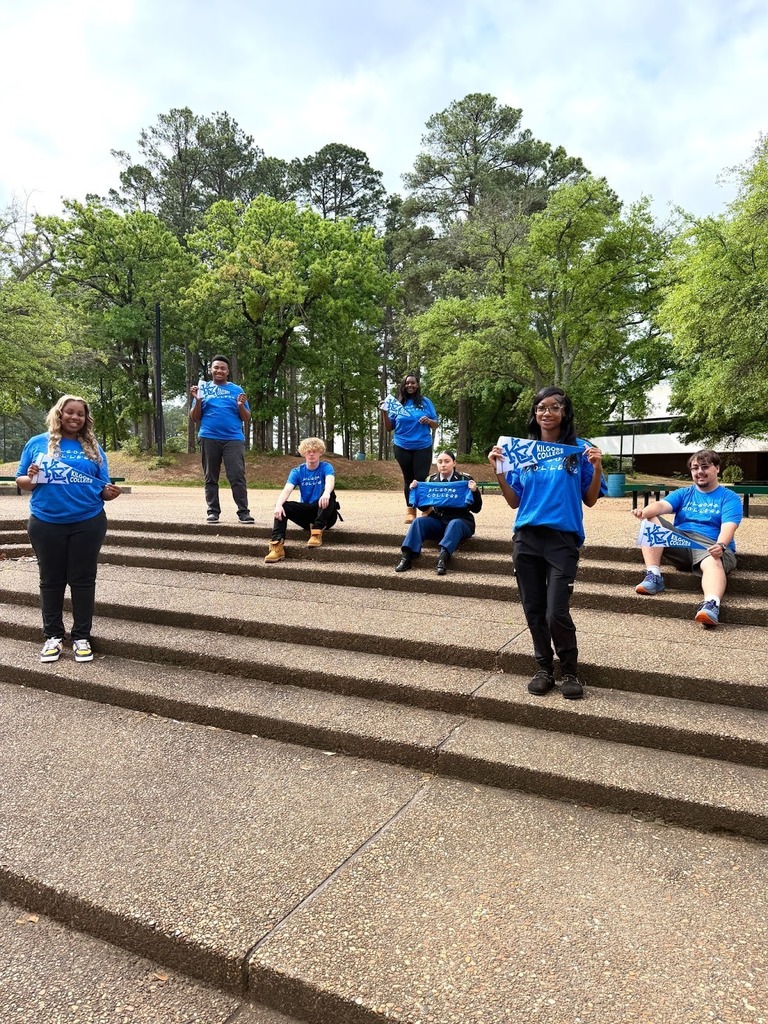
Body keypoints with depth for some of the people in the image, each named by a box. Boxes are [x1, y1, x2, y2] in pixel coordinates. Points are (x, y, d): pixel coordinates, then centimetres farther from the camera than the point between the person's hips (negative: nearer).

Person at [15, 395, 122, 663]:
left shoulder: (92, 448, 6)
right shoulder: (37, 443, 4)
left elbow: (102, 487, 6)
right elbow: (20, 481, 6)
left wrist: (110, 492, -16)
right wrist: (31, 479, -16)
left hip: (87, 523, 0)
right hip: (46, 524, 0)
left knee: (83, 580, 6)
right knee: (51, 580, 10)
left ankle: (82, 637, 18)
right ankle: (53, 636, 24)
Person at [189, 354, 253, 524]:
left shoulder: (237, 390, 12)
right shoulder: (203, 388, 12)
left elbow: (246, 419, 10)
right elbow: (194, 418, 10)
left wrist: (241, 405, -8)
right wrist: (198, 400, -5)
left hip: (233, 439, -1)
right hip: (209, 438, 1)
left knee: (237, 476, -9)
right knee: (211, 477, 5)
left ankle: (243, 512, -6)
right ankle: (213, 511, 12)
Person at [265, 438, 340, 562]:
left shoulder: (326, 467, -5)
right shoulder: (297, 471, 3)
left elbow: (330, 481, -28)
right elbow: (287, 489, -15)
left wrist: (326, 494, -53)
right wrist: (278, 505, -37)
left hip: (326, 515, -3)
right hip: (306, 514, 3)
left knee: (329, 493, -31)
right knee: (283, 506, -22)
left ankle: (317, 532, -32)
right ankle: (277, 546, -36)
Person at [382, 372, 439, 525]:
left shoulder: (425, 402, 3)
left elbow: (436, 424, 6)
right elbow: (389, 427, 6)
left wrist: (429, 421, -15)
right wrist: (385, 413, -8)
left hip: (423, 447, -1)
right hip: (402, 447, 1)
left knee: (421, 478, -10)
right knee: (408, 479, 8)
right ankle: (410, 511, 16)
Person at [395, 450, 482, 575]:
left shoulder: (465, 479, -4)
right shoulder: (433, 479, 5)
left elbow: (476, 508, -7)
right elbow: (424, 507, 9)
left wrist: (475, 491, -24)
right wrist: (415, 490, -7)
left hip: (461, 520, -3)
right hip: (439, 520, 4)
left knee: (454, 524, -36)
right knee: (419, 521, -22)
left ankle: (443, 558, -55)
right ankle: (407, 557, -33)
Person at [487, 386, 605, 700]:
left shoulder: (580, 449, 1)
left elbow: (590, 500, 3)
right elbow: (514, 502, 9)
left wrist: (597, 468, -12)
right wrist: (498, 471, -3)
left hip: (563, 539, -3)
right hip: (526, 538, 3)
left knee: (556, 613, -9)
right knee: (534, 610, 9)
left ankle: (570, 672, 15)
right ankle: (544, 668, 28)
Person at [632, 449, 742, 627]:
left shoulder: (730, 498, 8)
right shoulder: (682, 493, 18)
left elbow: (728, 526, -11)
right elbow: (662, 505, -3)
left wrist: (721, 545, -34)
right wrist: (645, 511, -28)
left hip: (710, 546, -4)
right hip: (679, 541, 4)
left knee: (713, 563, -38)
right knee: (650, 521, -15)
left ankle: (711, 605, -67)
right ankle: (653, 576, -26)